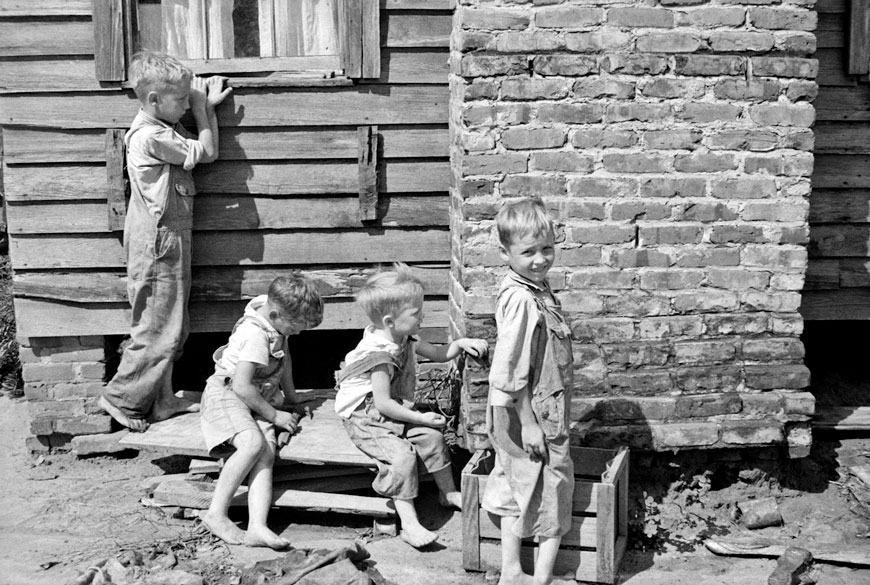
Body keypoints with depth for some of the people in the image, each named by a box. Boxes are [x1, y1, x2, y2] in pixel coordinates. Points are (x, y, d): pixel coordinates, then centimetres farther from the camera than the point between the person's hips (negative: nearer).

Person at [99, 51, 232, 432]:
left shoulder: (163, 129, 11)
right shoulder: (150, 136, -20)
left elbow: (201, 149, 19)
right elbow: (207, 151, -11)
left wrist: (207, 105, 16)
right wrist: (201, 108, 0)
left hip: (169, 242, 10)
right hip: (158, 244, -10)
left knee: (171, 329, 16)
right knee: (159, 329, -1)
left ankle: (161, 400, 26)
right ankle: (122, 398, 13)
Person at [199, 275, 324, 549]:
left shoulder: (277, 318, 6)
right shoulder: (256, 335, -23)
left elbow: (283, 357, 24)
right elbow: (241, 386, -26)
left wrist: (290, 396, 24)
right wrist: (275, 415, -17)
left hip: (259, 398, 8)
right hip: (226, 393, -8)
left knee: (267, 452, -19)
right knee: (253, 443, -34)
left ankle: (257, 527, -32)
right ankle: (216, 513, -22)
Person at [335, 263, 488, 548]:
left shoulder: (406, 340, 1)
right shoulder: (379, 354, -27)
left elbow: (439, 354, 15)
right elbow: (383, 403, -28)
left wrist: (461, 343, -4)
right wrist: (421, 418, -25)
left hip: (395, 413, 9)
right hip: (366, 420, -9)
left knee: (432, 437, -3)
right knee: (402, 455, -26)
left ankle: (448, 492, 18)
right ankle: (409, 523, -21)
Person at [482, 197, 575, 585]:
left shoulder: (536, 289, 4)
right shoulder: (521, 300, -25)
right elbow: (511, 371, -25)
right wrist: (529, 424, -21)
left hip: (537, 411, 9)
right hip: (532, 413, -9)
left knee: (517, 491, 16)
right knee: (553, 489, 6)